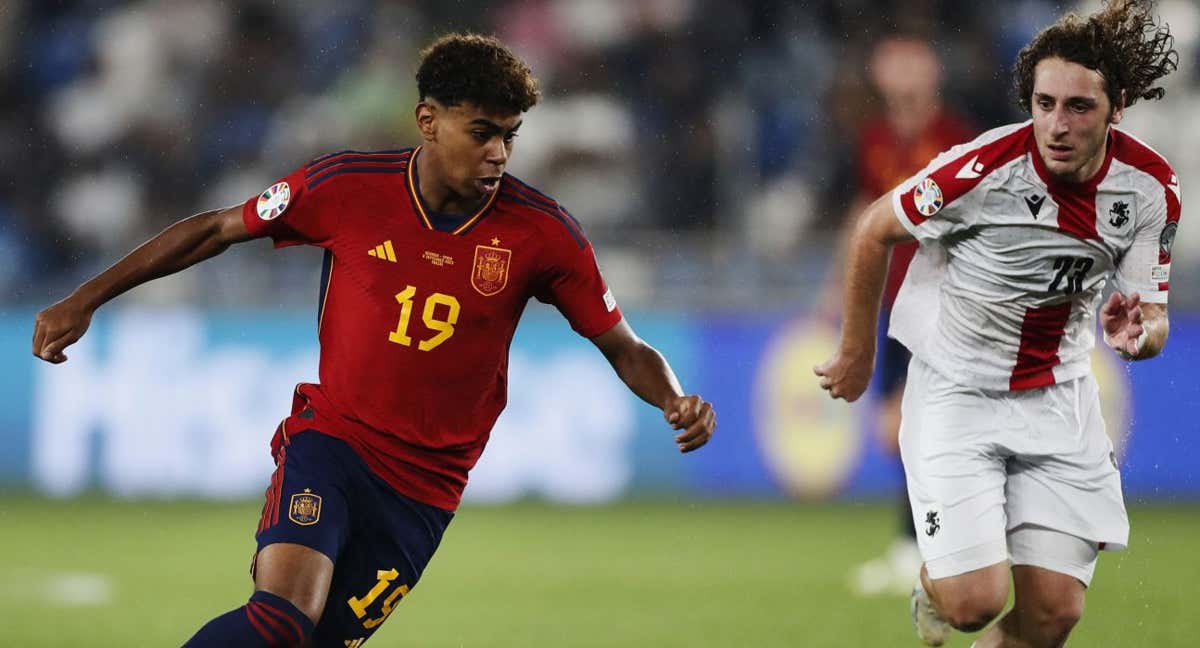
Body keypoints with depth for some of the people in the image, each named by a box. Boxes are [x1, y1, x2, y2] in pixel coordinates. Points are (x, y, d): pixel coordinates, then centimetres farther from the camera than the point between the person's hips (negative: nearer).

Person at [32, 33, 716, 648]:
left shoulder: (542, 232, -7)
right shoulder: (346, 186, -8)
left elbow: (625, 349, 2)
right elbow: (216, 230, 6)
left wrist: (677, 400, -20)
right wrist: (85, 301, 6)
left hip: (424, 489, 2)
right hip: (330, 440, -2)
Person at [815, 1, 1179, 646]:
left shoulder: (1151, 187, -11)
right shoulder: (983, 168, -24)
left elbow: (1151, 315, 1)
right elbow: (875, 230, -6)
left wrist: (1139, 332, -25)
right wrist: (856, 355, 5)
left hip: (1060, 398, 4)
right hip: (956, 392, -4)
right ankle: (933, 583, 23)